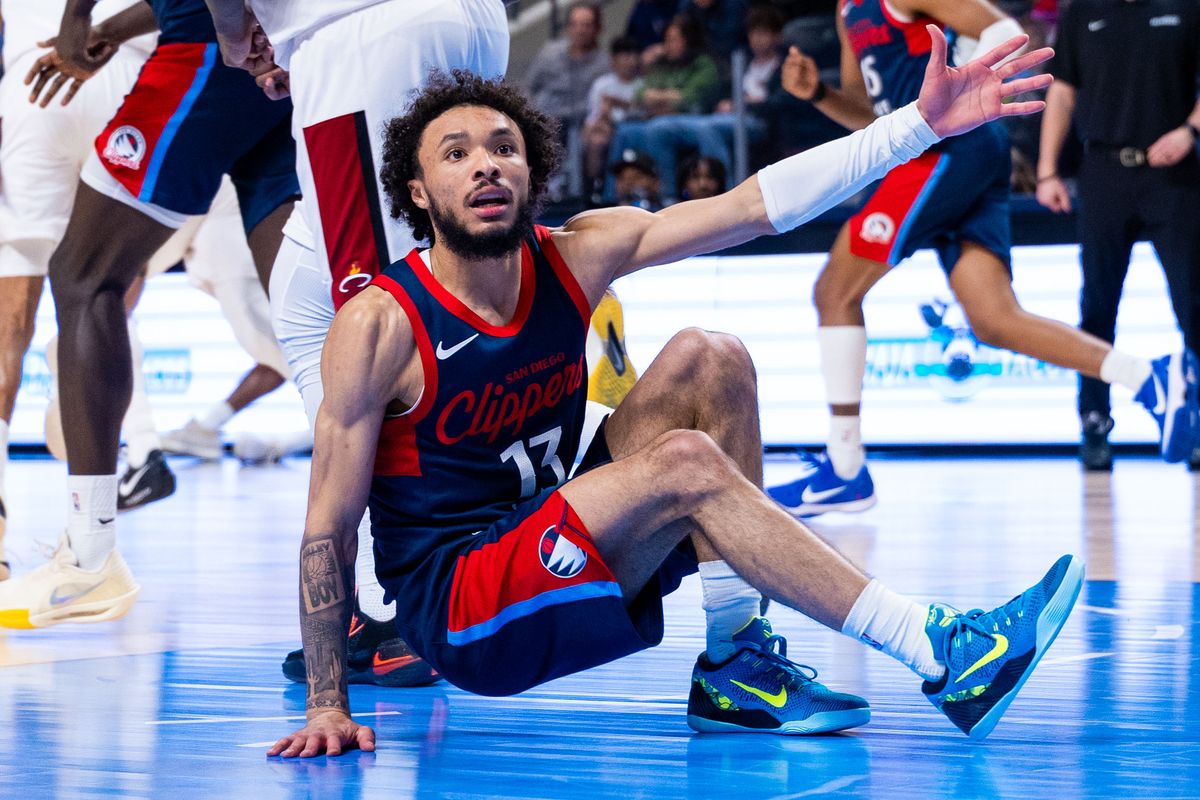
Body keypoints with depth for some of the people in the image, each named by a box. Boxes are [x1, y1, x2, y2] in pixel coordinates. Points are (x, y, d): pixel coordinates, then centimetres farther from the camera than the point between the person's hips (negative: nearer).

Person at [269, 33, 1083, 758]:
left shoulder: (576, 258, -3)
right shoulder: (380, 325, -17)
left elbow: (754, 205, -8)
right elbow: (328, 527, -14)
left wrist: (921, 123, -16)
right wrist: (329, 706, -18)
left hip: (553, 560, 7)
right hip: (458, 614, -7)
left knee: (708, 361, -9)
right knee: (687, 465, -27)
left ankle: (733, 670, -11)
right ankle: (942, 659, -28)